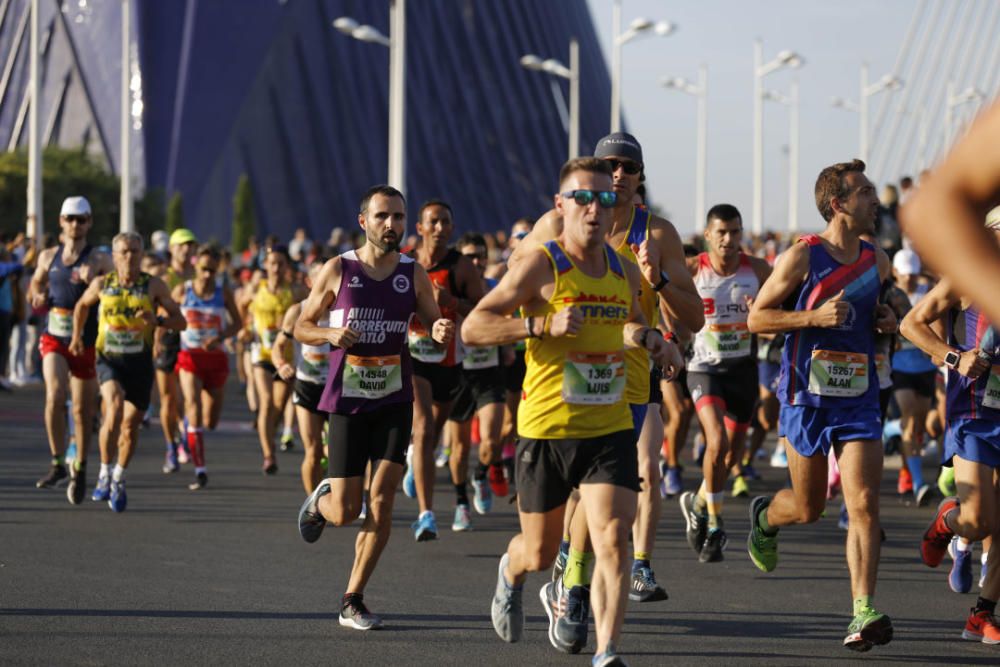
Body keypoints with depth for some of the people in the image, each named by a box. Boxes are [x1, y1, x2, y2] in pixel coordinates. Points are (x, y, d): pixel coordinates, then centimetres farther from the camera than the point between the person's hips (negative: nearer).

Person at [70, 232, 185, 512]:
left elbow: (180, 321, -2)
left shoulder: (154, 286, -2)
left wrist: (156, 320, -20)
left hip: (140, 362, 1)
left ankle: (118, 479, 32)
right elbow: (82, 305, 23)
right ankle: (105, 473, -14)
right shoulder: (101, 284, 1)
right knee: (115, 409, -27)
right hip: (109, 360, -1)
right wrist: (76, 337, 18)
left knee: (131, 426, 8)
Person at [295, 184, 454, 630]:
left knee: (381, 502, -8)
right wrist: (331, 333, -17)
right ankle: (320, 500, 37)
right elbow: (301, 328, 4)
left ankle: (353, 601, 3)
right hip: (347, 399, -2)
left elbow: (434, 323, 9)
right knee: (345, 512, -2)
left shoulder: (414, 274, 3)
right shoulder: (338, 270, -3)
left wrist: (442, 331, -15)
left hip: (394, 400, 2)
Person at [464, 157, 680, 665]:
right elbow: (472, 328, -13)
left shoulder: (626, 272, 8)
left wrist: (651, 338, 5)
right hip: (546, 428, -3)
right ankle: (511, 574, 48)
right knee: (540, 553, 12)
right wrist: (543, 324, -24)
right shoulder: (541, 265, -9)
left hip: (610, 429, 3)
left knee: (613, 541, -15)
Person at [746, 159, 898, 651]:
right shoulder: (802, 257, -8)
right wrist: (815, 317, -18)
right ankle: (764, 516, 44)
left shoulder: (877, 261, 8)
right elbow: (757, 318, -5)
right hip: (807, 397, -3)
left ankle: (863, 613, -13)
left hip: (858, 400, 3)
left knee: (864, 505, -11)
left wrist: (884, 320, 5)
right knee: (808, 508, 8)